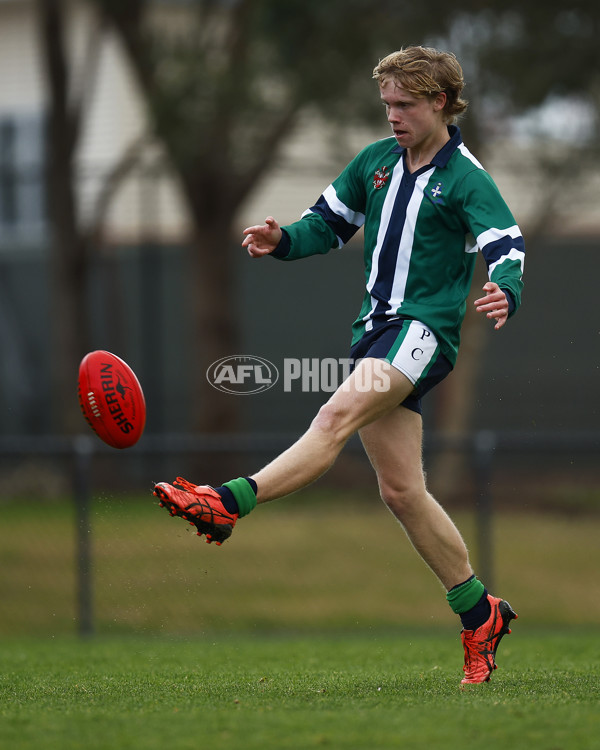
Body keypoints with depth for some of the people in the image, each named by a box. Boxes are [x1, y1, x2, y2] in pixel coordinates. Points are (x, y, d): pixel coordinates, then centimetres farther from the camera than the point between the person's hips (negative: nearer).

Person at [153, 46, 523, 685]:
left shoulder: (466, 178, -5)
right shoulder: (375, 162, 15)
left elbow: (508, 248, -16)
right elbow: (328, 224, 23)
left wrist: (505, 294, -39)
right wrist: (283, 240, 1)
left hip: (425, 328, -8)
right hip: (376, 327, 8)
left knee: (338, 415, -31)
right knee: (400, 490, 5)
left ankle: (227, 504, -47)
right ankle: (479, 614, 15)